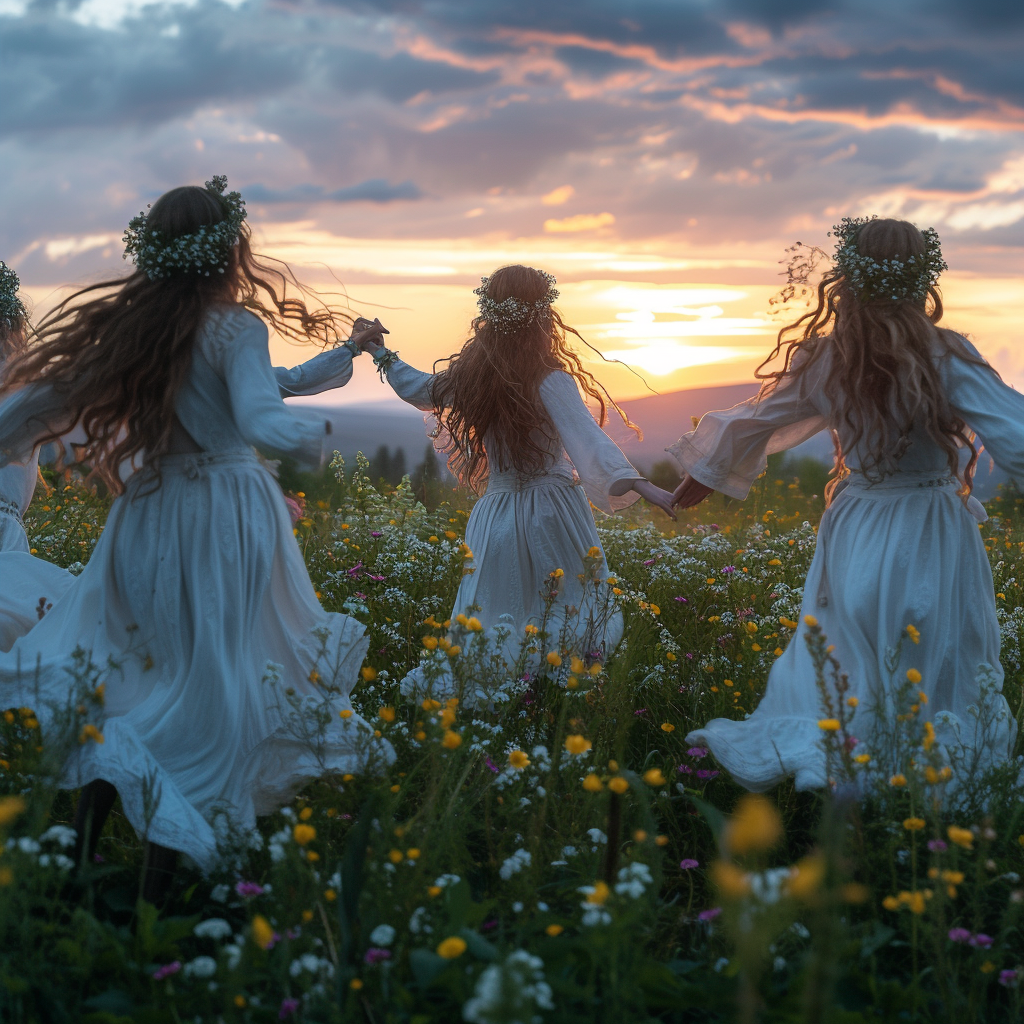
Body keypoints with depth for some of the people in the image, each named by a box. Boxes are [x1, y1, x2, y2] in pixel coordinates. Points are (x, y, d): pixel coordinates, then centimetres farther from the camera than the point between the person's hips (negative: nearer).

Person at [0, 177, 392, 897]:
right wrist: (317, 433, -18)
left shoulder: (124, 324, 3)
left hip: (147, 512, 5)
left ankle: (86, 847, 11)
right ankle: (160, 884, 4)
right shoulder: (237, 327, -11)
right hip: (229, 520, -5)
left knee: (120, 675, 19)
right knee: (215, 677, 3)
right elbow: (263, 421, -27)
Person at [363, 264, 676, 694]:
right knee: (572, 624, 5)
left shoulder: (470, 376, 1)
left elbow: (420, 389, 19)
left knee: (489, 619, 13)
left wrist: (381, 353, 36)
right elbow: (588, 440, -25)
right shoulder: (551, 382, -15)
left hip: (496, 516, 5)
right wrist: (640, 485, -33)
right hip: (550, 511, -5)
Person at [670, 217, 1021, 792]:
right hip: (934, 546, -3)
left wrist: (706, 477, 26)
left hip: (854, 536, 3)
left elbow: (757, 422, 12)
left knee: (848, 671, 15)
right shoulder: (946, 356, -13)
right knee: (942, 678, 5)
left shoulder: (825, 360, -1)